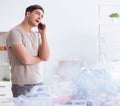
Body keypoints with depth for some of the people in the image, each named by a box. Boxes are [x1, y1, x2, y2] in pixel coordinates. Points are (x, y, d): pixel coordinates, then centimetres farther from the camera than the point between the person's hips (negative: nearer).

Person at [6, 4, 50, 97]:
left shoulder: (37, 35, 13)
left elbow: (46, 57, 0)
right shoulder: (15, 32, -7)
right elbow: (25, 59, -17)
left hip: (39, 83, 6)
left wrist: (43, 34, 0)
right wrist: (40, 58, 2)